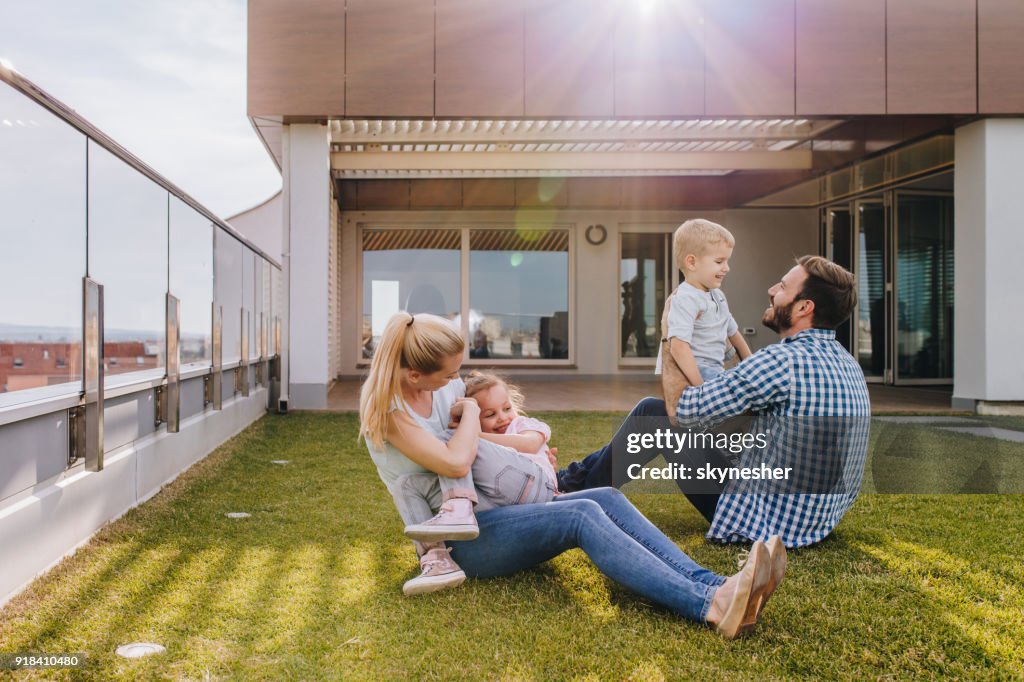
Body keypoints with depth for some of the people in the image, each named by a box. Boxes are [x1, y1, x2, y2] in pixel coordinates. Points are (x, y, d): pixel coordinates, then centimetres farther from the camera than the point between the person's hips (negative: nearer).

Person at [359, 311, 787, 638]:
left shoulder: (445, 388, 7)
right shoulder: (386, 408, -15)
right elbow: (456, 463, -27)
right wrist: (470, 411, -10)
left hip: (490, 512, 8)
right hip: (457, 537, -8)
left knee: (607, 499, -15)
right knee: (582, 515, -28)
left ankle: (713, 586, -28)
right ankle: (710, 608, -41)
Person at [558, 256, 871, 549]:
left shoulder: (783, 361, -24)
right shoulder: (847, 363, 5)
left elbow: (681, 408, -17)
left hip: (765, 524, -9)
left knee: (652, 412, 0)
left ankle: (575, 489, 20)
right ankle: (585, 471, 33)